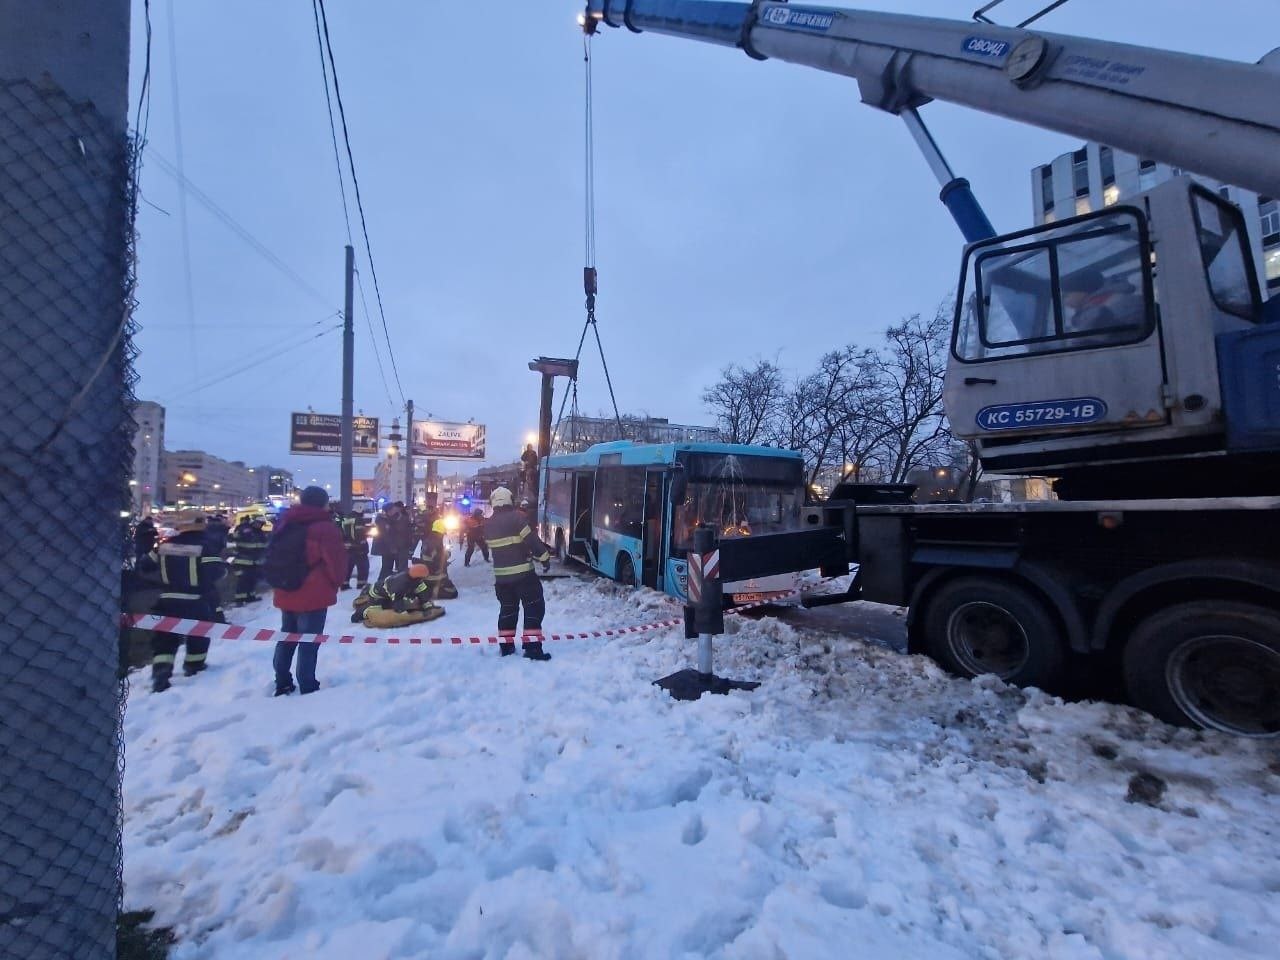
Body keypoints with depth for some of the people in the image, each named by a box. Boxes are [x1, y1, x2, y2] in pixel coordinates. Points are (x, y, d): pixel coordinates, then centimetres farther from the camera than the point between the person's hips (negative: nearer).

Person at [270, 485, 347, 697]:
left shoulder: (285, 524, 9)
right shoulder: (325, 527, -15)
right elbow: (336, 560, -15)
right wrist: (335, 582, 4)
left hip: (286, 592, 7)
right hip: (314, 595, -7)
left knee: (287, 637, 19)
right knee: (309, 642, -1)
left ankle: (282, 683, 27)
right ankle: (308, 688, 4)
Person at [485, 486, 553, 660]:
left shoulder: (489, 523, 6)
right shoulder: (517, 516, -13)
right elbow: (531, 539, -16)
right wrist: (544, 557, -6)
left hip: (501, 574, 6)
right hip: (523, 572, -6)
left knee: (507, 608, 18)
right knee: (534, 607, 1)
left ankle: (506, 645, 22)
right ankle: (532, 647, -4)